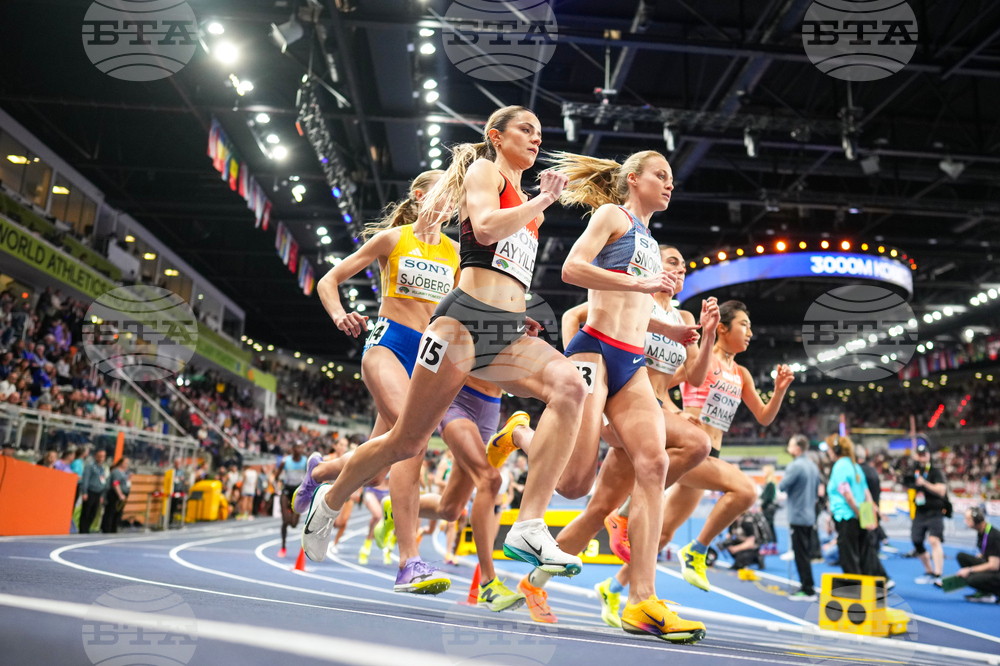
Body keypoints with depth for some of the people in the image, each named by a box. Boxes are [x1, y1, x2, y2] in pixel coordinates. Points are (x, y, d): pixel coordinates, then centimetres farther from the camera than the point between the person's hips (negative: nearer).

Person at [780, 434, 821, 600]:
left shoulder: (795, 466, -18)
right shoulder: (813, 466, 10)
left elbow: (781, 486, -17)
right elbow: (817, 489, 19)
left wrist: (781, 483, 2)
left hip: (797, 517, -9)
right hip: (810, 516, 9)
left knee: (801, 555, -2)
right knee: (805, 553, 17)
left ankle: (808, 591, 2)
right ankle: (806, 585, 25)